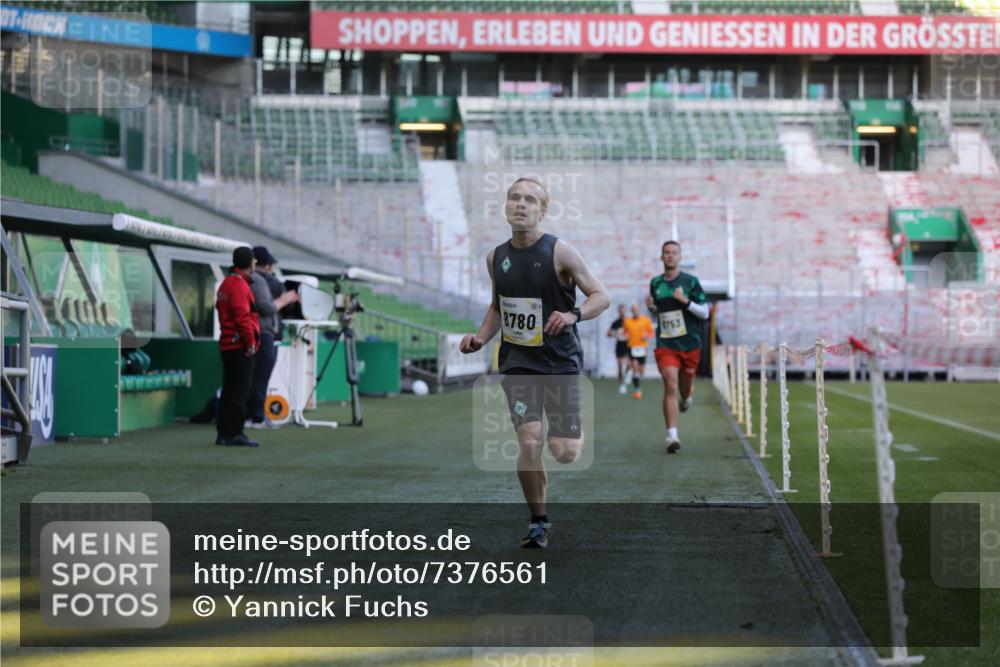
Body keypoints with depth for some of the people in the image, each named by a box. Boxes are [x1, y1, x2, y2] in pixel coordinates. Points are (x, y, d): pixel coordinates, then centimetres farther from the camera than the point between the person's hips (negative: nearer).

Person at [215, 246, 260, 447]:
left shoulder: (226, 284, 18)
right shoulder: (239, 285, -14)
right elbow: (242, 317, -21)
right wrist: (250, 343, -15)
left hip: (227, 346, 10)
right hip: (240, 347, -10)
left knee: (229, 391, 13)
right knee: (240, 391, -8)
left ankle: (223, 433, 17)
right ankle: (235, 434, -8)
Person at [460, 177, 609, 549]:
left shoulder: (559, 253, -10)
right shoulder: (496, 257, 4)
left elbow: (601, 296, -6)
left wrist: (573, 315, -24)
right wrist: (482, 338, 4)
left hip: (561, 361, -2)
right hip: (518, 364, 3)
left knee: (565, 453, -6)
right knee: (529, 443, -15)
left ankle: (575, 432, 34)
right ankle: (538, 522, 4)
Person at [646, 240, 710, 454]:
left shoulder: (690, 281, -2)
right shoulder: (655, 283, 8)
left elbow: (705, 313, -2)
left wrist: (686, 301, -18)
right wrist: (651, 307, 0)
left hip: (690, 344, 0)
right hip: (665, 345, 1)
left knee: (685, 390, 12)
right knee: (670, 386, -16)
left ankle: (687, 397, 52)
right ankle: (672, 435, -19)